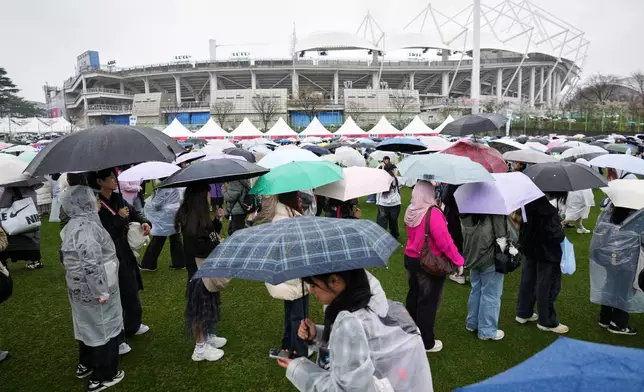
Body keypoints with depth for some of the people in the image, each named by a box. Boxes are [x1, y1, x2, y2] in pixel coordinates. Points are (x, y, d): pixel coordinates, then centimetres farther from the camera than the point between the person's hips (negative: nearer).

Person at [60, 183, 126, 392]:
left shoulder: (73, 225, 6)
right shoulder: (87, 227, -25)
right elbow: (90, 263, -30)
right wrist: (102, 291, -24)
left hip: (79, 287, 10)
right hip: (93, 289, -9)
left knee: (87, 325, 25)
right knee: (104, 328, 5)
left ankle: (86, 365, 44)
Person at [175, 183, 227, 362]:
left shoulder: (200, 217, 6)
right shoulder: (190, 221, -23)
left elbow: (209, 233, 16)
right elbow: (199, 249, -29)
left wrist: (217, 220, 3)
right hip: (199, 270, -10)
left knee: (208, 304, 20)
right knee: (200, 306, 2)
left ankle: (207, 336, 36)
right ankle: (200, 347, 15)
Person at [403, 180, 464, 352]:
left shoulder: (410, 212, -1)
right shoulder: (433, 213, -24)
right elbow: (445, 241, -23)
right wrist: (458, 261, -14)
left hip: (410, 259, 7)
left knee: (414, 295, 23)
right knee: (428, 302, 7)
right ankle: (427, 342, 21)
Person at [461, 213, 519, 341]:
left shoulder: (467, 215, -4)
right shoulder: (497, 214, -22)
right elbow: (512, 236, -16)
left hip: (472, 257, 6)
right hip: (491, 260, -6)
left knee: (476, 291, 21)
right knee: (490, 295, 7)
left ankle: (472, 323, 34)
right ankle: (487, 331, 19)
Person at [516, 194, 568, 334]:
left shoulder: (528, 203, -4)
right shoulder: (548, 211, -28)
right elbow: (556, 235, -26)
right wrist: (560, 229, -4)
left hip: (530, 249, 8)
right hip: (546, 253, -8)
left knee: (528, 281, 19)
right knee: (547, 287, 6)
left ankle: (523, 313, 33)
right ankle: (547, 322, 19)